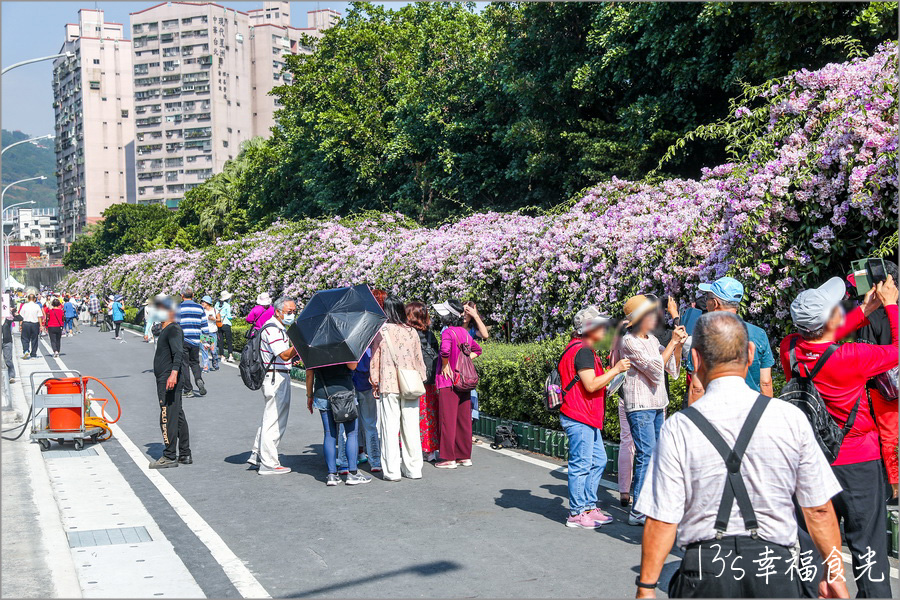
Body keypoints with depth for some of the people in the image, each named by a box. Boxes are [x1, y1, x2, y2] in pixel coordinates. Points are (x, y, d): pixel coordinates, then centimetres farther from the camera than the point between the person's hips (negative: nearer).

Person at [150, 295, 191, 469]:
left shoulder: (174, 329, -12)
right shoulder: (165, 330, 20)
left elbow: (179, 352, -26)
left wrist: (174, 372, -38)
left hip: (169, 381, -11)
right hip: (164, 381, 11)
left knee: (168, 417, -9)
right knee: (178, 416, 13)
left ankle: (169, 456, -6)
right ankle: (185, 455, 18)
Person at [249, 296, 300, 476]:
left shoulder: (280, 328, 18)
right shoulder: (272, 329, -16)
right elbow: (284, 355, -24)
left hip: (277, 377, 11)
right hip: (277, 378, -11)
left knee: (269, 418, 18)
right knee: (274, 420, -6)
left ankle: (257, 455, 26)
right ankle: (269, 464, 0)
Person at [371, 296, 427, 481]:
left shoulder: (381, 331, -3)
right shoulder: (412, 332, 4)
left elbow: (375, 359, 1)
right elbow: (419, 359, 10)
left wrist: (375, 383, 10)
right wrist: (419, 380, 20)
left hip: (388, 385, -3)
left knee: (390, 428, 1)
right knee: (411, 427, 8)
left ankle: (392, 471, 1)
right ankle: (413, 468, 12)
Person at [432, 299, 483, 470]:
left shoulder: (448, 332, -13)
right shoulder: (465, 332, 10)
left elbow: (445, 350, -33)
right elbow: (477, 349, 26)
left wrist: (445, 366, -17)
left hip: (448, 381, -7)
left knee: (448, 420, -1)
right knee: (464, 419, 11)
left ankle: (449, 458, 3)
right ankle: (465, 456, 17)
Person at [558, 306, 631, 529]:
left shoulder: (585, 350, 19)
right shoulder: (582, 351, -16)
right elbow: (591, 385, -22)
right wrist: (616, 370, -16)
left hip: (588, 418, 11)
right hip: (579, 418, -11)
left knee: (598, 460, 14)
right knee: (581, 464, -5)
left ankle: (589, 507, 21)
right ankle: (577, 513, 1)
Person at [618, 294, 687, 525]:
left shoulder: (652, 340, 14)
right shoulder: (629, 342, -11)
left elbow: (673, 369, 16)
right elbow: (655, 368, -16)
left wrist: (678, 345, 2)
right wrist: (672, 343, -11)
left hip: (656, 406, 9)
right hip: (640, 407, -9)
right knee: (646, 456, -11)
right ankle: (637, 511, -8)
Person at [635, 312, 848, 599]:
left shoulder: (678, 428, -9)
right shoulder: (792, 418, -4)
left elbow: (662, 521, -8)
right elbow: (819, 509, 1)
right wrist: (835, 576, 13)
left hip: (705, 569, -1)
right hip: (776, 572, 1)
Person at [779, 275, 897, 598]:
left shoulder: (790, 348, -9)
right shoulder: (850, 358, -24)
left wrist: (865, 310, 9)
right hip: (858, 462, -5)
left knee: (812, 537, 14)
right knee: (866, 541, 5)